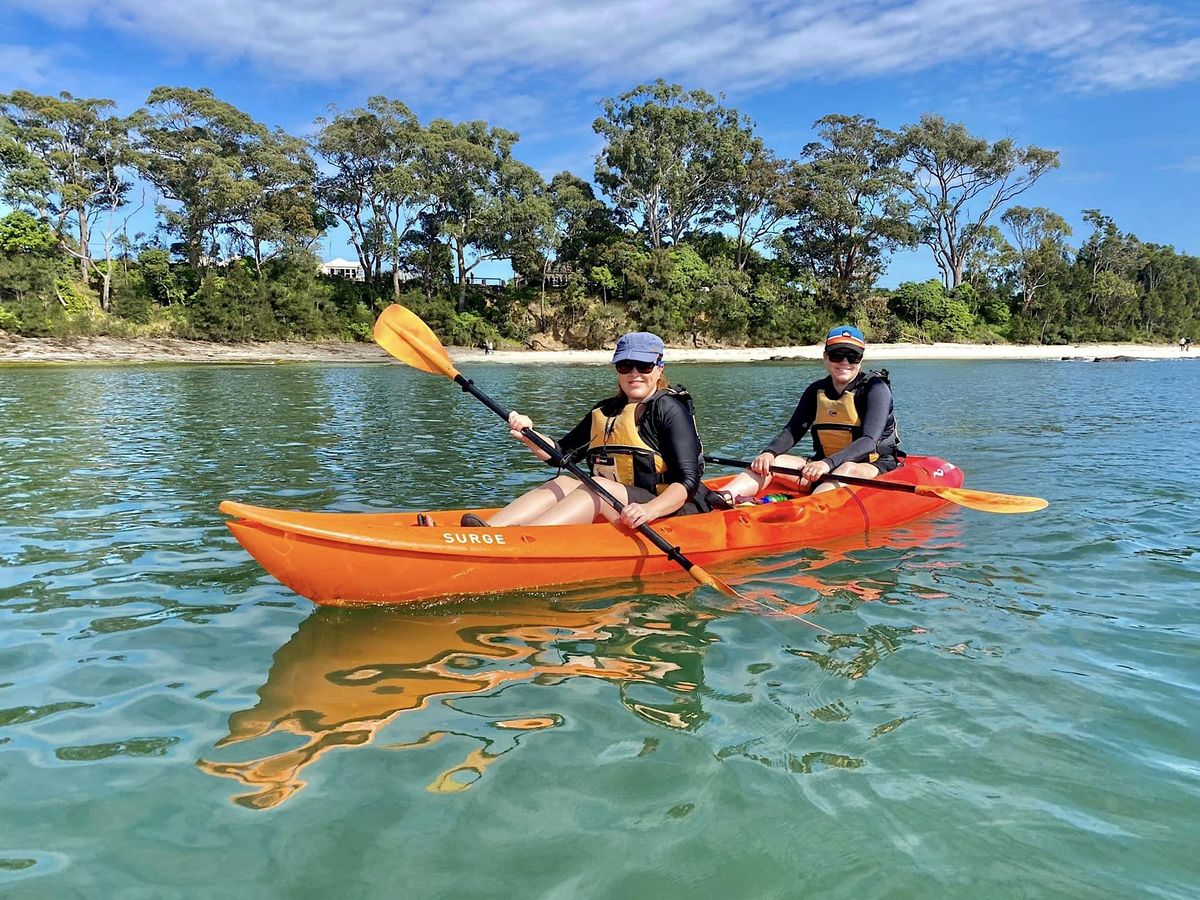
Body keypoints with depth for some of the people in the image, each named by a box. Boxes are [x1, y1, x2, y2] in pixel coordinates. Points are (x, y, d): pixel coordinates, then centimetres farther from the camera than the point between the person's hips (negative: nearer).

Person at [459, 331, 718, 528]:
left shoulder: (670, 408, -6)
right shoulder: (604, 412, 15)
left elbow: (687, 482, -16)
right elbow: (560, 453, 17)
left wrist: (650, 510, -33)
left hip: (672, 513, -6)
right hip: (616, 512, 6)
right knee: (564, 483, -16)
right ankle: (489, 530, -38)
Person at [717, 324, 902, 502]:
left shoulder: (875, 388, -7)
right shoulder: (817, 391, 9)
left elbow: (869, 441, -20)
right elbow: (793, 430, 1)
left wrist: (829, 463, -35)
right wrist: (769, 453, -21)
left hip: (872, 469, -5)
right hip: (825, 469, 5)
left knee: (848, 469, -39)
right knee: (770, 462, -16)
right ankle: (723, 497, -41)